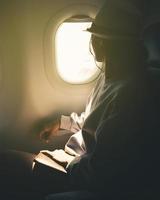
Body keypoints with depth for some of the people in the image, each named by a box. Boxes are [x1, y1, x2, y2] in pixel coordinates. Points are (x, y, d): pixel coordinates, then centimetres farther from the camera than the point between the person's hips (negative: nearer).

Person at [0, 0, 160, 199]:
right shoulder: (111, 76, 3)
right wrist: (61, 123, 17)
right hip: (82, 159, 9)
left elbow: (98, 170, -26)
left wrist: (64, 163, -12)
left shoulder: (129, 93, -30)